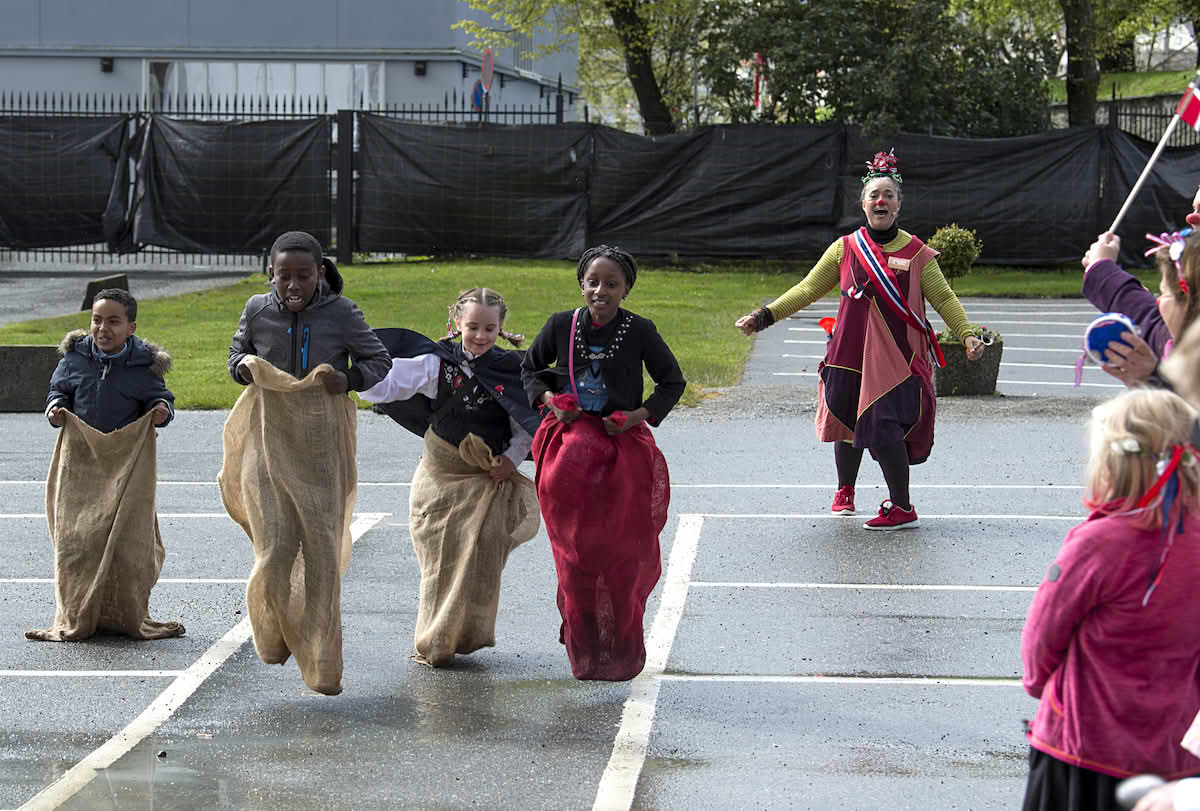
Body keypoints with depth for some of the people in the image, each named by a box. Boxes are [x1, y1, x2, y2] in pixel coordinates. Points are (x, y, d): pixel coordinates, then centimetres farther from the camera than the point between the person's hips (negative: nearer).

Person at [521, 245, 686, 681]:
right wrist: (548, 399, -4)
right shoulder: (561, 325, -2)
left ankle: (620, 655, 19)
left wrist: (642, 414, -10)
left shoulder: (640, 331, -6)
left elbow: (673, 382, 6)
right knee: (575, 553, 1)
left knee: (622, 555, 2)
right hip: (570, 445, 1)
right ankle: (583, 652, 16)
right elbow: (529, 368, 14)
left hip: (624, 448, -1)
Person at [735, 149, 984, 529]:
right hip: (850, 351, 2)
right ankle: (845, 491, 37)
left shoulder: (916, 253, 4)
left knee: (884, 429, -13)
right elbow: (808, 289, 12)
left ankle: (901, 507, 1)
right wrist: (765, 316, 5)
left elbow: (943, 298, 5)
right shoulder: (845, 248, 7)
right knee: (847, 422, 10)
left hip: (897, 355, -2)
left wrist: (967, 334, -10)